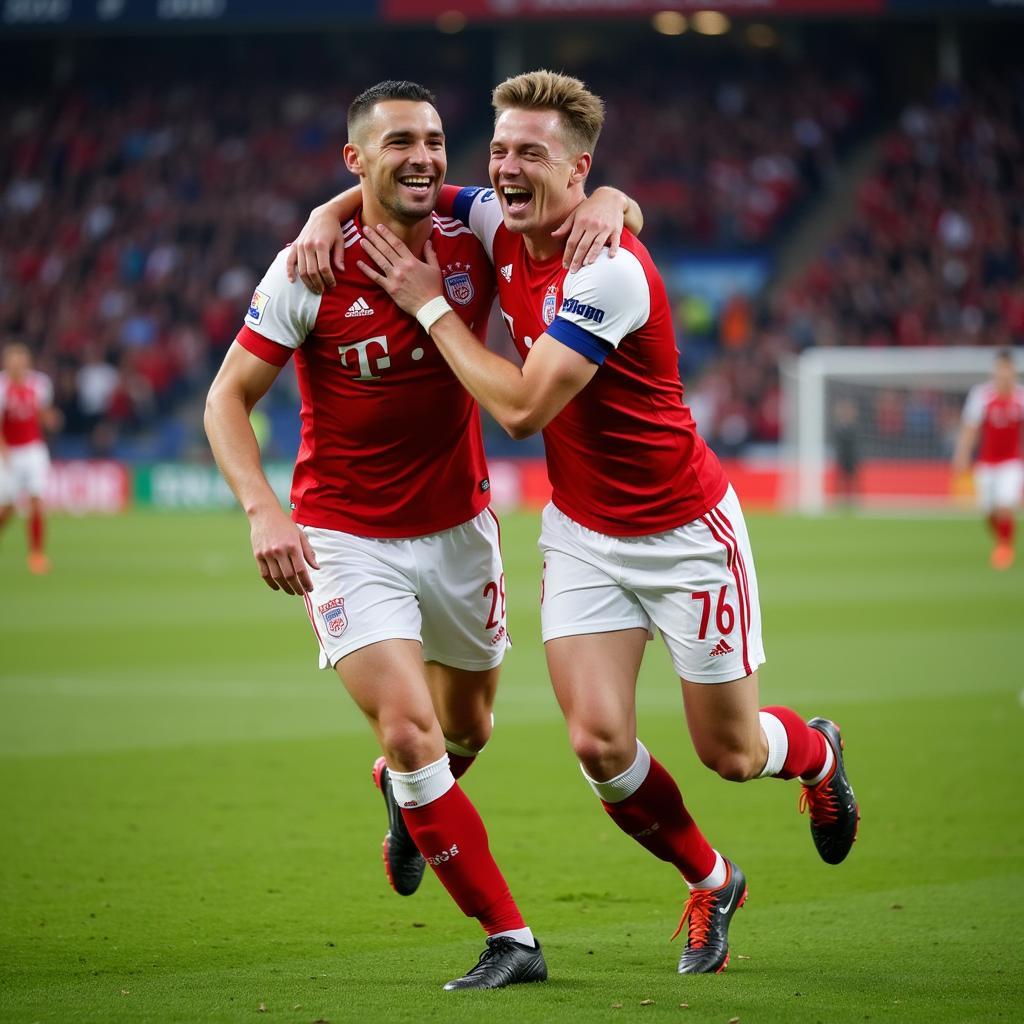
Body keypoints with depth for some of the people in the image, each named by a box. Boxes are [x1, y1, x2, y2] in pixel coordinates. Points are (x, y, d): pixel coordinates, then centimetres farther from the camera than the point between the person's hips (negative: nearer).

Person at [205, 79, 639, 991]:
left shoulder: (475, 236, -10)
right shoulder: (309, 273, -16)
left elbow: (610, 200, 1)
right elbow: (228, 397, -9)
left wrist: (604, 211, -24)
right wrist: (263, 510, -24)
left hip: (458, 528, 4)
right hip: (345, 536, -4)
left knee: (467, 727, 19)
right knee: (408, 732, -17)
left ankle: (404, 793, 56)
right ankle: (511, 938, -6)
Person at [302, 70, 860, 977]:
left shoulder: (609, 272, -27)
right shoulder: (498, 225, -6)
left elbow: (522, 408, -30)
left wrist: (431, 306, -23)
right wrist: (328, 215, -11)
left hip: (683, 531, -5)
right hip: (581, 533, 6)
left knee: (729, 753, 6)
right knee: (600, 743, -10)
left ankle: (817, 752, 44)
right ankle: (711, 884, 18)